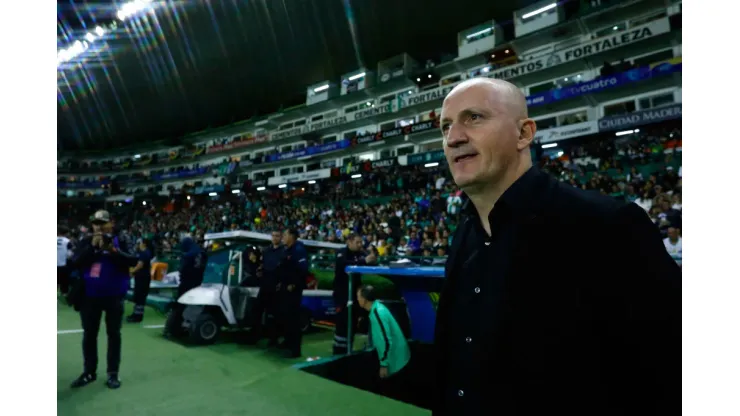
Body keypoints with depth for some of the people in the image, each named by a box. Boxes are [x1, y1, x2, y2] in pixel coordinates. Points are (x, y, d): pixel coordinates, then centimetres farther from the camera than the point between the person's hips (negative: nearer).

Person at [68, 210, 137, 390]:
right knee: (89, 334, 12)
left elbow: (133, 261, -13)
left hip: (113, 295, -2)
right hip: (90, 296, 3)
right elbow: (75, 262, -8)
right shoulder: (86, 242, 3)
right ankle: (89, 372, 25)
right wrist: (92, 247, -20)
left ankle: (113, 373, 14)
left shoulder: (120, 241, -3)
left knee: (113, 334, 6)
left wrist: (114, 251, -27)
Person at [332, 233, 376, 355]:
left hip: (355, 292, 6)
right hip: (342, 293, -6)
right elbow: (344, 264, -31)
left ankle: (348, 349, 22)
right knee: (342, 322, -7)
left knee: (353, 323, 10)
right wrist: (364, 261, -40)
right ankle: (338, 350, 3)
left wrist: (372, 258, -26)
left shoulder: (360, 253, 9)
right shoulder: (341, 253, -10)